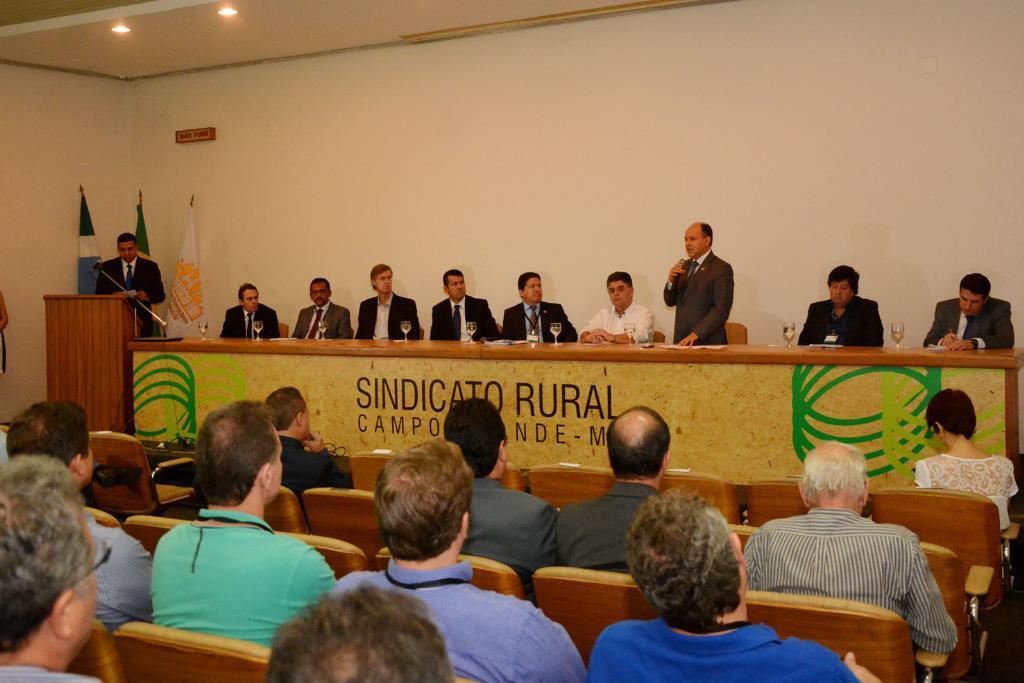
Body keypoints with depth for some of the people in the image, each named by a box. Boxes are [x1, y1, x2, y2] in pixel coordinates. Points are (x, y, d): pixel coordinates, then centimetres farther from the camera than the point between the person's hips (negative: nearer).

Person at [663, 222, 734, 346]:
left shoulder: (722, 269, -8)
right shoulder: (685, 265, 13)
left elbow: (721, 309, -15)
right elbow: (670, 302, 15)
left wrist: (696, 333, -22)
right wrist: (671, 280, -4)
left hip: (707, 342, -5)